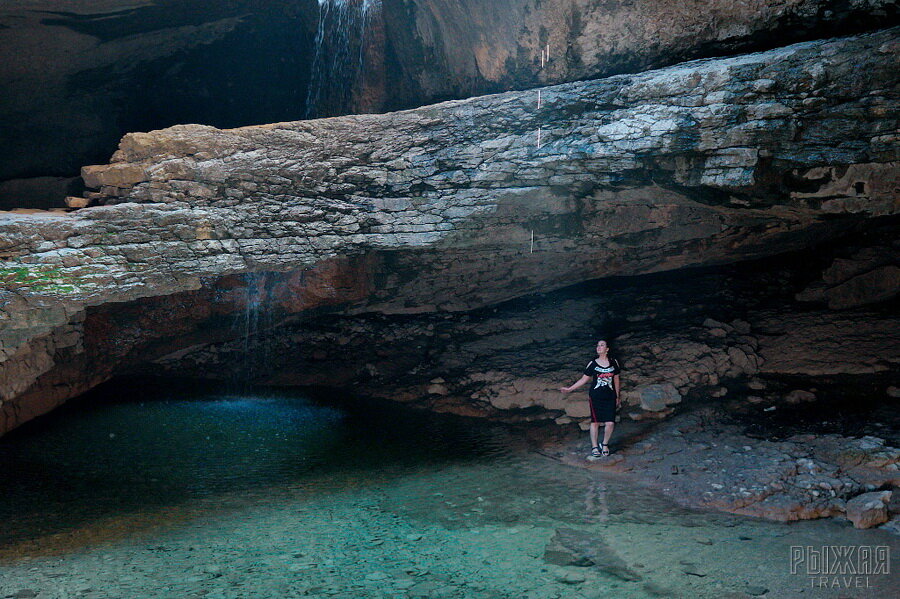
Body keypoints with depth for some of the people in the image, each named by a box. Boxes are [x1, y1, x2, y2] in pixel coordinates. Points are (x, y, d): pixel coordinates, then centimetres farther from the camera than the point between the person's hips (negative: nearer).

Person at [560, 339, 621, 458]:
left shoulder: (613, 362, 6)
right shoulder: (593, 363, 2)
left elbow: (616, 380, 15)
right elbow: (584, 379, 7)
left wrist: (617, 396, 19)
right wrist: (570, 388, 2)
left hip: (610, 397, 1)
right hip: (595, 397, -1)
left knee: (610, 423, -7)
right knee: (595, 422, 0)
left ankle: (605, 444, 16)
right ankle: (594, 447, 13)